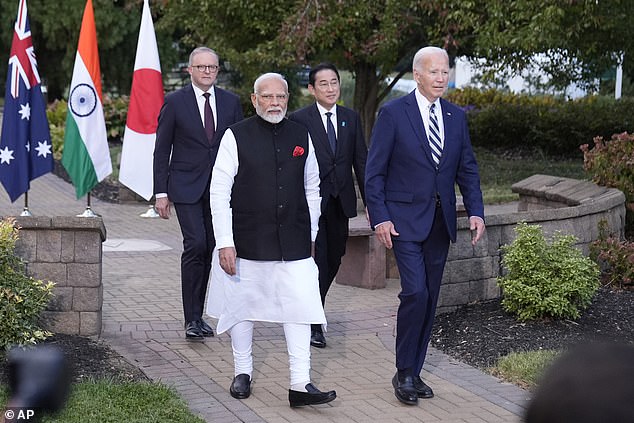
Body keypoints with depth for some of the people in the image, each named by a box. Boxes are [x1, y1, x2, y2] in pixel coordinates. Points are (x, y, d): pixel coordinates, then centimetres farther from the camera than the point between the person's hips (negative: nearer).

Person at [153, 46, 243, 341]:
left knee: (208, 250, 6)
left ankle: (197, 316, 17)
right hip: (186, 188, -4)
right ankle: (192, 319, -9)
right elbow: (162, 150, 0)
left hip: (220, 189, 4)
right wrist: (161, 192, -5)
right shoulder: (175, 102, -1)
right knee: (196, 245, -15)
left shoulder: (231, 102, 8)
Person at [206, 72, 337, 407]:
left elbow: (312, 189, 16)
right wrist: (224, 243, -13)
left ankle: (300, 385, -1)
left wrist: (310, 235, 16)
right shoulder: (236, 137, -5)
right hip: (247, 241, -2)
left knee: (300, 308, -5)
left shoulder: (301, 137, 7)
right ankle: (243, 373, 29)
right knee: (242, 305, 10)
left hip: (293, 243, 2)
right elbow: (219, 192, -7)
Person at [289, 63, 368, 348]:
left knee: (333, 260, 11)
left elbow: (361, 161, 9)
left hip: (340, 203, 5)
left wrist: (371, 202, 5)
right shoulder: (300, 119, -4)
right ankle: (313, 323, 3)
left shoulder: (351, 118, 9)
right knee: (316, 259, -6)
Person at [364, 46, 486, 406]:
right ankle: (404, 373, 0)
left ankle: (414, 372, 19)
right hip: (404, 220, -5)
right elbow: (375, 171, -6)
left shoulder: (456, 117, 9)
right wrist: (379, 217, -13)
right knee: (416, 292, -15)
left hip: (440, 221, 5)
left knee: (430, 299, 8)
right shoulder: (393, 113, -6)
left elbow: (467, 169, 11)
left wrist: (476, 211, -2)